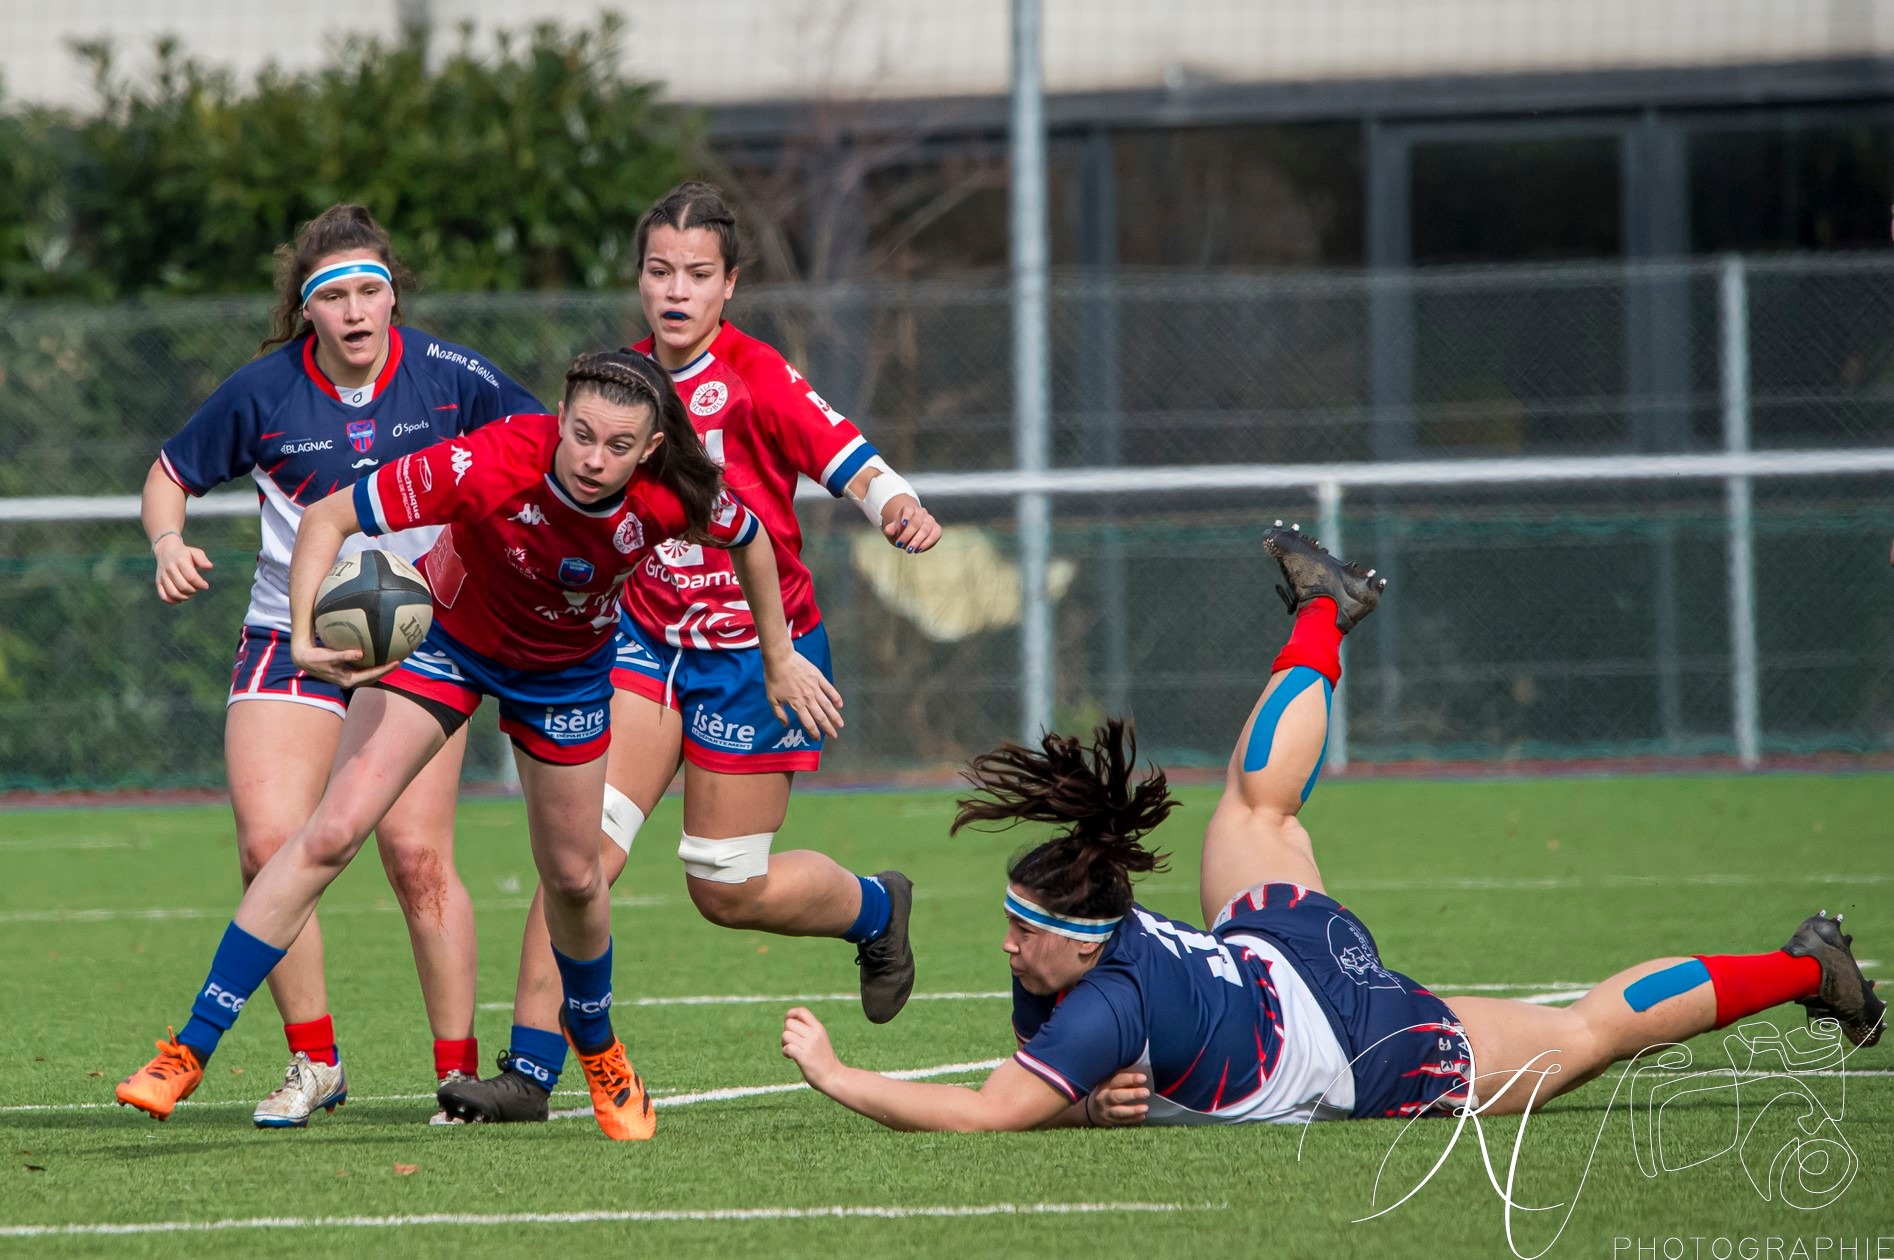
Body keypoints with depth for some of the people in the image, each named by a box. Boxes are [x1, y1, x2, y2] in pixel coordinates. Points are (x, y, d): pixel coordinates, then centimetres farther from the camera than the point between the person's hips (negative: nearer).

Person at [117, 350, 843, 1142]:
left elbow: (748, 537, -5)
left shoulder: (668, 500, -29)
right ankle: (189, 1051, -15)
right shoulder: (488, 467, -37)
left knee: (573, 876, 11)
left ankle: (596, 1046, 44)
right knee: (332, 832, -16)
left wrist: (780, 661, 6)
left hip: (566, 669, 3)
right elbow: (327, 519, -31)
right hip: (444, 634, -3)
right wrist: (306, 638, -45)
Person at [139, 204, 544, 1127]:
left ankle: (459, 1072, 2)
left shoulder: (450, 380, -8)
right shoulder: (263, 393, -7)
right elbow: (172, 474, 7)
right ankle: (313, 1063, 3)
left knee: (415, 853, -11)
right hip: (293, 632, 1)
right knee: (269, 845, -13)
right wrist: (169, 544, -13)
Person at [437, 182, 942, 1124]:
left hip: (754, 649, -5)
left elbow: (851, 462, -21)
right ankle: (529, 1068, -10)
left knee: (727, 890, 2)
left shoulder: (755, 377, -14)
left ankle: (877, 909, 34)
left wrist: (902, 513, -42)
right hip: (648, 640, 5)